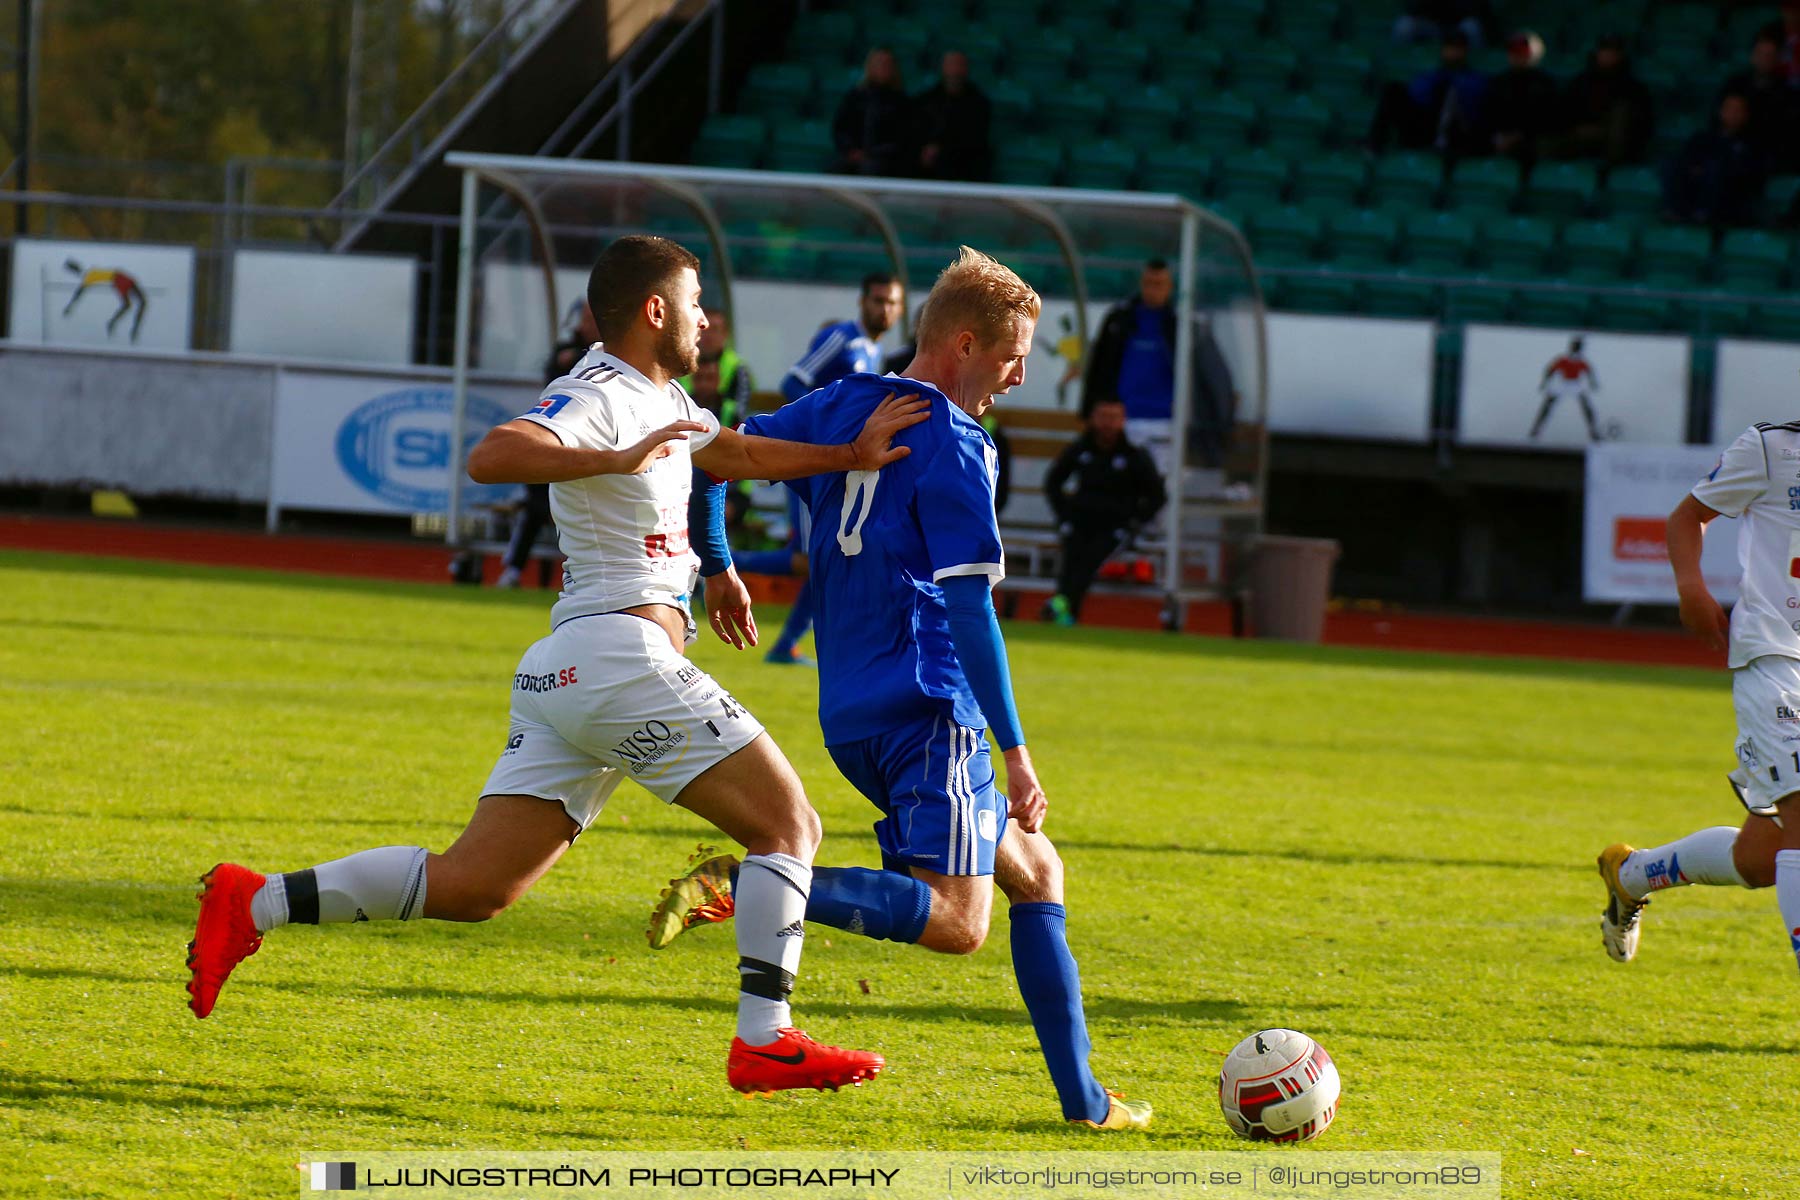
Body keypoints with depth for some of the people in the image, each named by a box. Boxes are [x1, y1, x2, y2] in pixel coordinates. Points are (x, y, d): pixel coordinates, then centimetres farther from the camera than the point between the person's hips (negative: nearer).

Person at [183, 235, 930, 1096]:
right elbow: (491, 457, -27)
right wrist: (615, 461, -34)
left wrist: (849, 456, 33)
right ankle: (764, 1042, -9)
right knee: (788, 825, -3)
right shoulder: (598, 396, -10)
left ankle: (257, 903, 0)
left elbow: (735, 453, 40)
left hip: (566, 672, 10)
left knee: (473, 886, 4)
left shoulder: (657, 399, 21)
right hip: (621, 650, -10)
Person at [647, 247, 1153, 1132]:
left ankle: (1082, 1097, 14)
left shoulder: (838, 409, 12)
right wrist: (1014, 751, -14)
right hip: (928, 706, -10)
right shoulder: (952, 447, -11)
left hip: (850, 716, 10)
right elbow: (969, 609, -16)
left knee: (1032, 869, 18)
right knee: (957, 921, -20)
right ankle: (737, 885, -29)